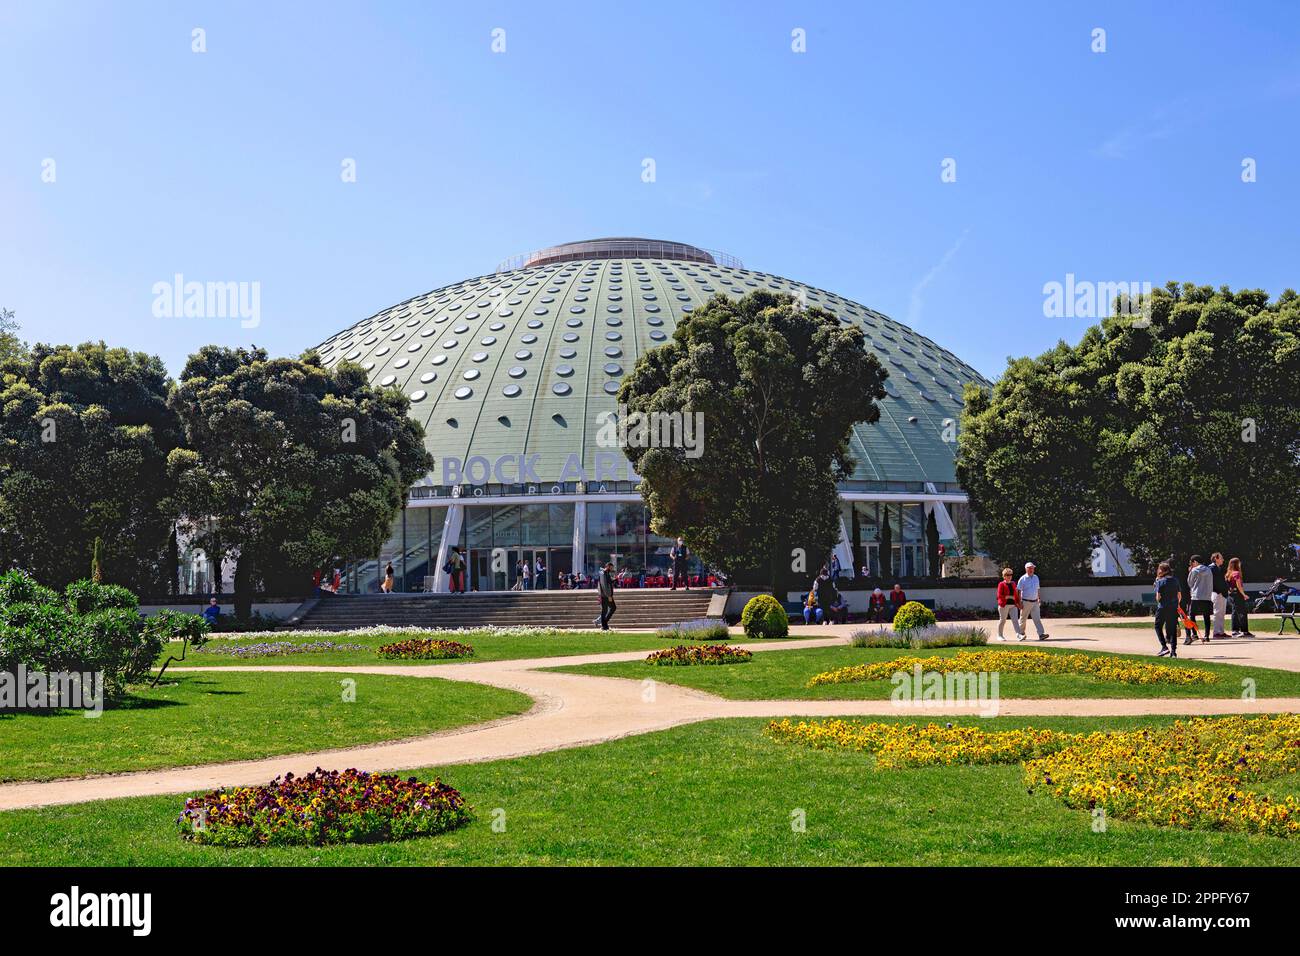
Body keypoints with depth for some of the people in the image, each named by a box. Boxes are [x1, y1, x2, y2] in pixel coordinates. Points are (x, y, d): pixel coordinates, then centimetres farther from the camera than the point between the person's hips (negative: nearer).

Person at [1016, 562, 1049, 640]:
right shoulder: (1023, 579, -6)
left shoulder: (1036, 577, 11)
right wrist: (1020, 602, -14)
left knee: (1037, 618, -6)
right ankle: (1021, 633, 19)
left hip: (1035, 602, 4)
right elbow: (1018, 591, -8)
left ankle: (1041, 634, -15)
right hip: (1026, 602, -4)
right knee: (1023, 619, 5)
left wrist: (1039, 599, 15)